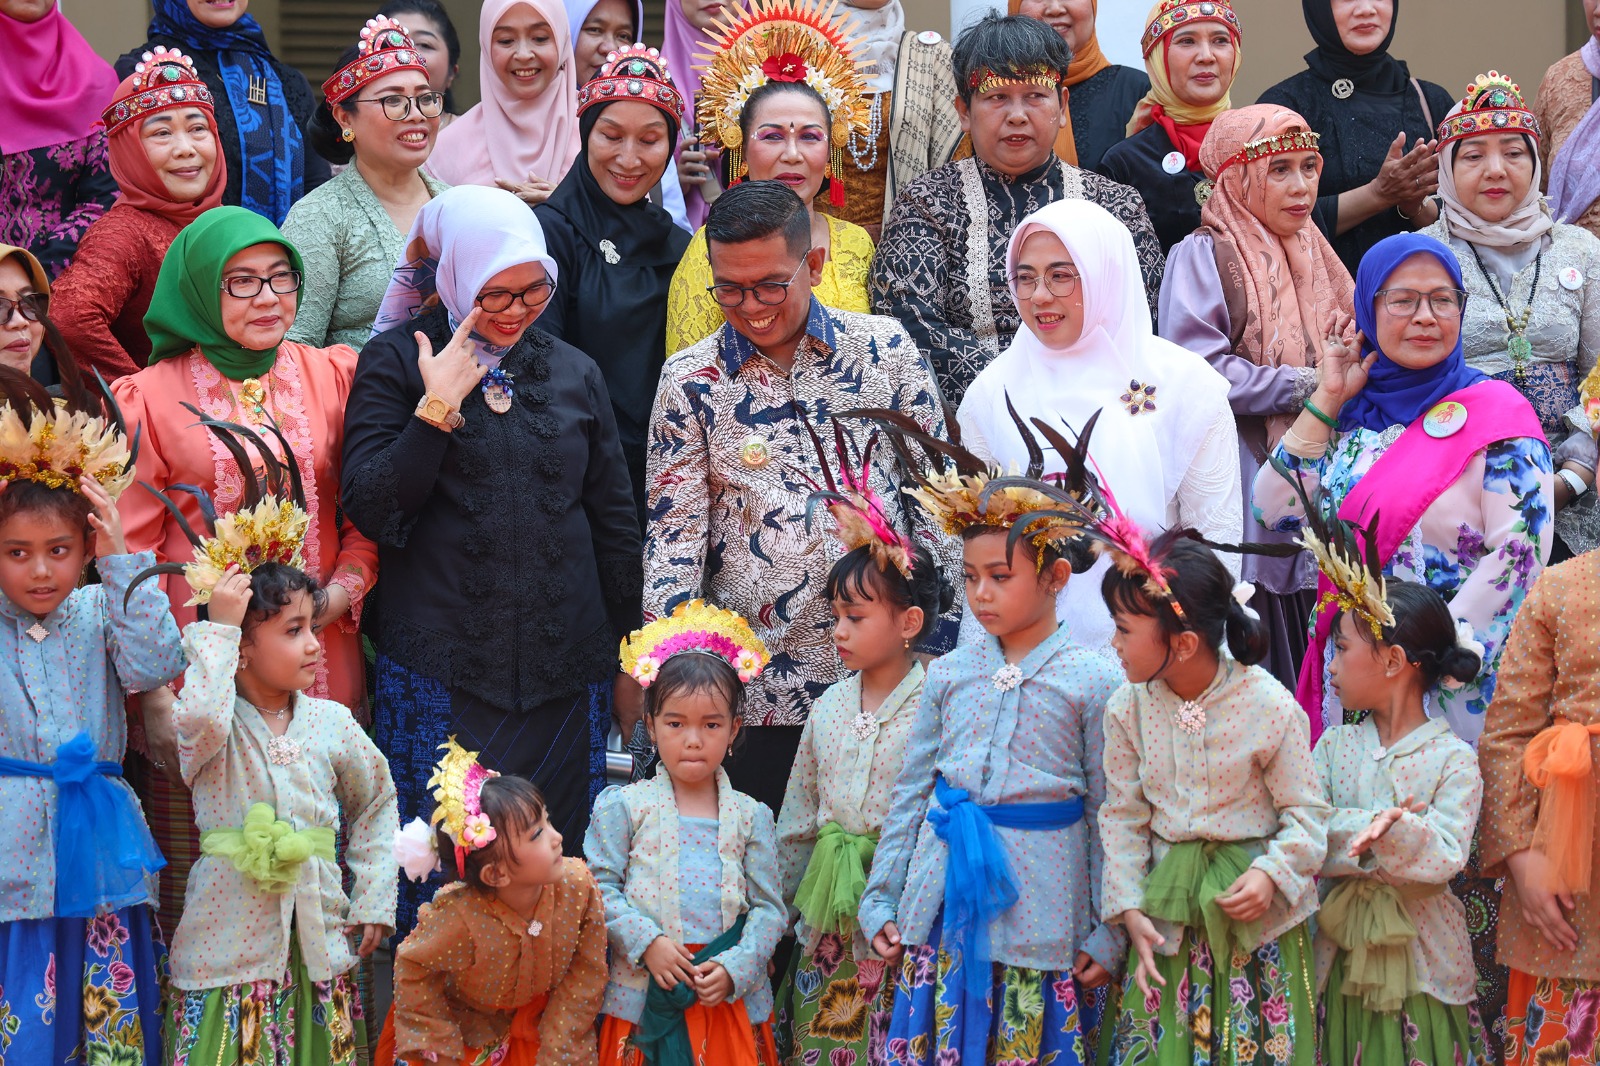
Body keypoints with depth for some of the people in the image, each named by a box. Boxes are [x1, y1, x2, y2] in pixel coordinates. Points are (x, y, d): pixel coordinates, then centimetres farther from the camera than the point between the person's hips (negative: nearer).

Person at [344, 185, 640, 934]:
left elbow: (615, 524, 17)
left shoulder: (574, 373, 11)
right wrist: (436, 409, -15)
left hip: (565, 672, 3)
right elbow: (370, 510, -6)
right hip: (441, 669, -3)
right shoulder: (397, 362, 2)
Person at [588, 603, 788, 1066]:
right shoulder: (624, 807, 2)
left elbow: (768, 907, 4)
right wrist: (647, 942, -14)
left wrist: (735, 968, -11)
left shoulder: (750, 816, 6)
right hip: (643, 994, -1)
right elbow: (601, 887, -2)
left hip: (730, 995, 1)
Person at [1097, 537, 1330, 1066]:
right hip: (1168, 913, 3)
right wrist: (1129, 908, -6)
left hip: (1254, 907, -3)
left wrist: (1271, 873, -22)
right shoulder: (1128, 708, -3)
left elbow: (1306, 812, -7)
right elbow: (1123, 815, 2)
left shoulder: (1268, 705, -14)